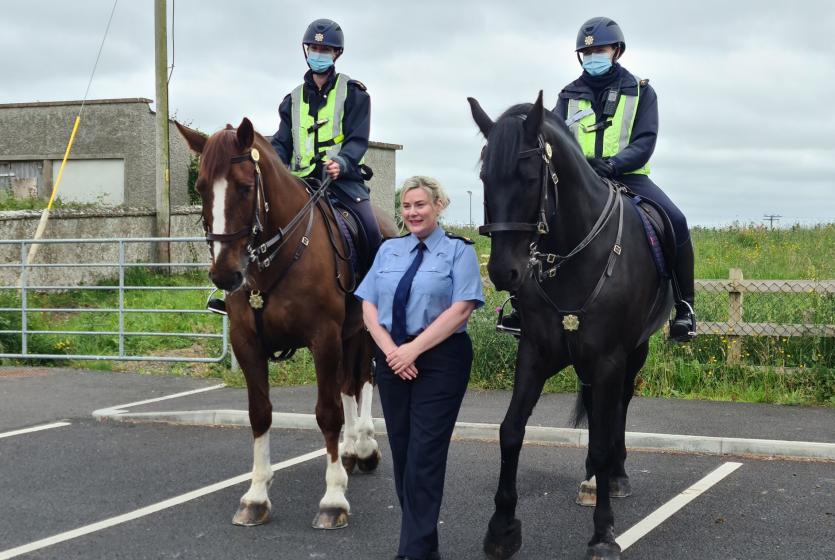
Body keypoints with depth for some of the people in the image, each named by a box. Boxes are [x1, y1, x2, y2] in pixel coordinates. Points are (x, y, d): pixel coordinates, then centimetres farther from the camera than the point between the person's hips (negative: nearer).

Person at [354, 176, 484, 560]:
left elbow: (461, 309, -12)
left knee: (424, 455, -6)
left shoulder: (459, 250, -2)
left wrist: (413, 349, -17)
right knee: (401, 452, 9)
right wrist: (391, 350, -10)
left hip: (440, 360, -5)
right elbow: (368, 306, 5)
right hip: (392, 359, 5)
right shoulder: (389, 250, 12)